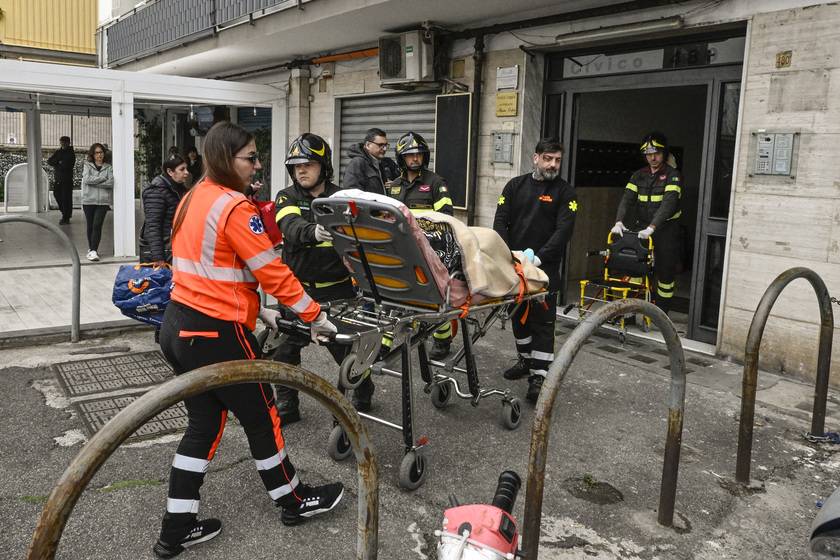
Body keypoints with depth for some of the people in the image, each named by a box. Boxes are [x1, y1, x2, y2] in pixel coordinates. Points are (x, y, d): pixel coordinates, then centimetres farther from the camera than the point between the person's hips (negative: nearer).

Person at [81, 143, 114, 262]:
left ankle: (94, 251, -12)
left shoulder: (108, 167, 9)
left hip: (103, 201, -1)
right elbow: (87, 179, -10)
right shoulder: (87, 165, 8)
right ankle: (91, 249, 21)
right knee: (90, 226, 8)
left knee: (97, 225, -11)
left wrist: (95, 183, -9)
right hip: (89, 200, 1)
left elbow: (111, 182, -6)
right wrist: (102, 178, -7)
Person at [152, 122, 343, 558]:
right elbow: (273, 273, -18)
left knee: (204, 422, 17)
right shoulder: (235, 207, -18)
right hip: (216, 335, -9)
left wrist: (257, 311, 17)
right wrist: (315, 316, -8)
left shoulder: (192, 199, 10)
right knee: (261, 416, 9)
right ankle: (293, 501, 30)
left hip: (178, 328, 9)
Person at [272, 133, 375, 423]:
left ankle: (362, 396, 33)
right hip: (297, 288, 1)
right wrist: (313, 232, -42)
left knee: (347, 348, 7)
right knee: (285, 348, 5)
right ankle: (286, 406, 24)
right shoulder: (287, 198, 2)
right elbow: (291, 227, -19)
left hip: (336, 289, -1)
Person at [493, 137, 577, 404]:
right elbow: (500, 221, 4)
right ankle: (526, 359, 34)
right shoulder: (516, 185, 9)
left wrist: (539, 257, -21)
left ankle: (539, 376, -3)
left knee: (542, 321, -5)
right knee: (518, 316, 16)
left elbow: (564, 230, -10)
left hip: (545, 268, -4)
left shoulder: (565, 192, 0)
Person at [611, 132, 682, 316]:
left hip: (665, 229, -4)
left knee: (666, 270, 3)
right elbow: (628, 199, -4)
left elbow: (669, 203, -21)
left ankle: (662, 312, 14)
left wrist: (652, 227, -32)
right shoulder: (638, 176, 8)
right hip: (642, 227, 4)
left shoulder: (673, 175, -8)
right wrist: (619, 221, -22)